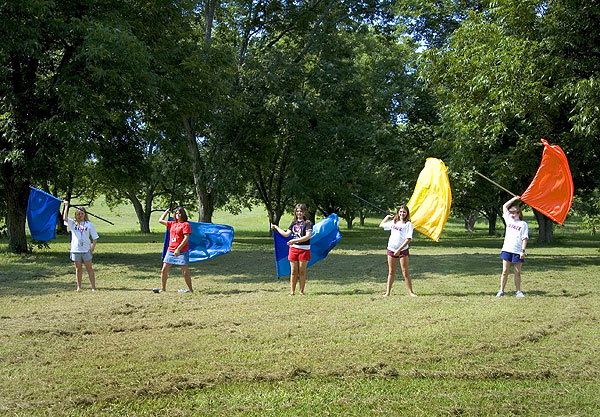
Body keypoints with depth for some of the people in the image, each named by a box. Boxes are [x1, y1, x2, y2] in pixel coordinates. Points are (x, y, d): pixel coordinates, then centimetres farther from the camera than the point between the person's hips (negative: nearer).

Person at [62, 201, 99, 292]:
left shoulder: (89, 224, 5)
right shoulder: (73, 223, 7)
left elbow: (95, 237, 6)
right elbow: (65, 218, -11)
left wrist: (93, 246, -8)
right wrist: (66, 206, -8)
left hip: (86, 250, -1)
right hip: (75, 250, 1)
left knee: (89, 268, 1)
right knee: (78, 269, 9)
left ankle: (93, 287, 0)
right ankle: (79, 287, 16)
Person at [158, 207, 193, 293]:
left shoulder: (185, 224, -5)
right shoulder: (172, 224, 14)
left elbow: (186, 238, -13)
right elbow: (160, 220, 26)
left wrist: (178, 249, -19)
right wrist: (166, 212, 26)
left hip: (182, 252, -6)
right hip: (170, 250, 6)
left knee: (185, 272, -6)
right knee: (164, 270, 4)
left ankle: (190, 289, 6)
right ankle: (162, 288, 14)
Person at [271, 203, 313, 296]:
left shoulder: (307, 223, -4)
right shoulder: (293, 223, 14)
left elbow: (308, 236, -15)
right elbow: (286, 234, 8)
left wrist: (294, 240, -20)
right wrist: (276, 227, 12)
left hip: (304, 249, -4)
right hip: (293, 248, 4)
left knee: (302, 271, 1)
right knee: (293, 271, 4)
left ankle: (301, 291, 9)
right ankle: (292, 291, 9)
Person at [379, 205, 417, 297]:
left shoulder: (408, 224, -8)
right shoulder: (393, 222, 10)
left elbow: (408, 239, -16)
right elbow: (381, 225, 25)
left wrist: (399, 249, -21)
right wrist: (387, 217, 19)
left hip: (403, 250, -5)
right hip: (391, 249, 5)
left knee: (405, 272, -2)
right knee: (391, 272, 9)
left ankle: (411, 292, 7)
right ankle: (388, 292, 13)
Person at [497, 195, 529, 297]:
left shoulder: (523, 224, 3)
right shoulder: (509, 220, 14)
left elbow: (525, 238, -3)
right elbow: (505, 206, 20)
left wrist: (523, 250, -12)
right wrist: (514, 198, 20)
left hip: (517, 252, -3)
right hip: (507, 250, 3)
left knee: (517, 273, 5)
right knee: (505, 272, 3)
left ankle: (518, 291, 14)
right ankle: (501, 291, 6)